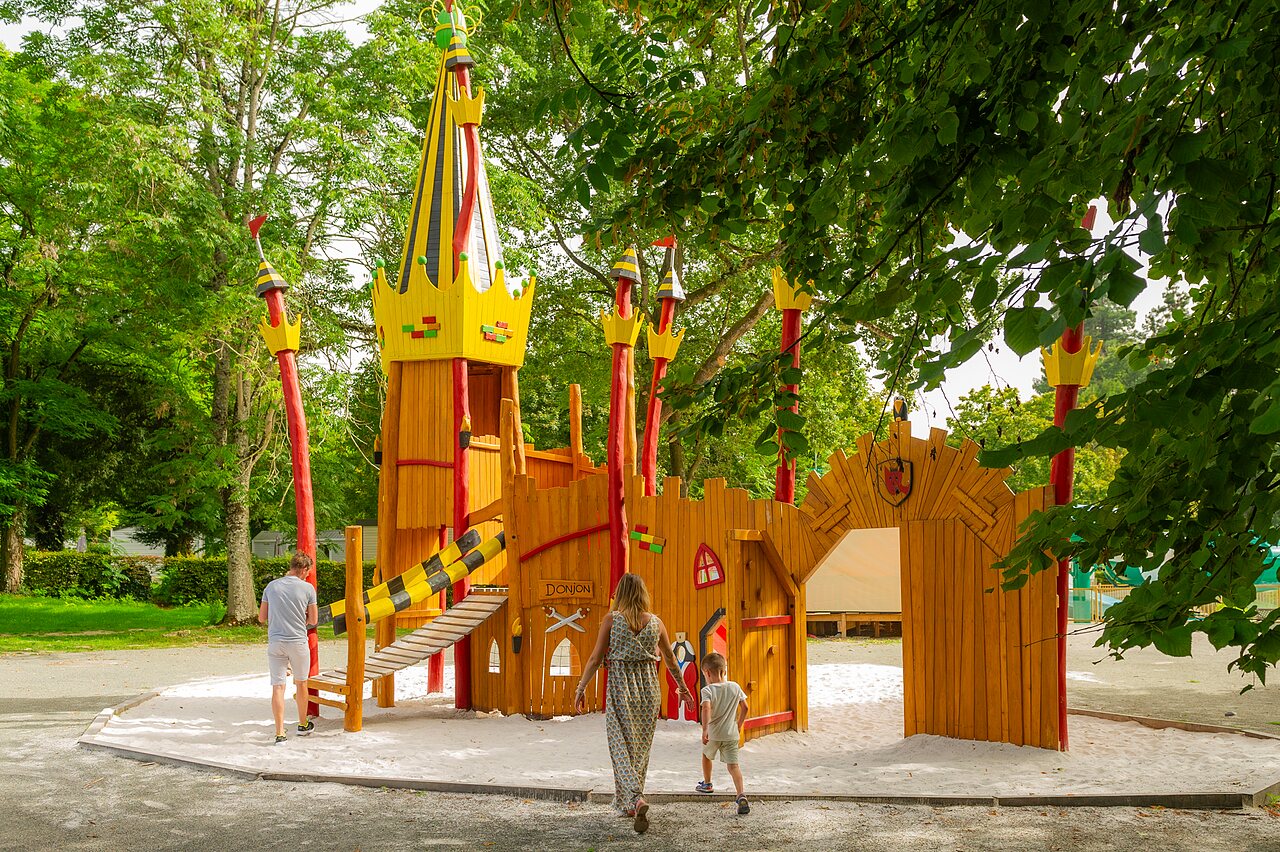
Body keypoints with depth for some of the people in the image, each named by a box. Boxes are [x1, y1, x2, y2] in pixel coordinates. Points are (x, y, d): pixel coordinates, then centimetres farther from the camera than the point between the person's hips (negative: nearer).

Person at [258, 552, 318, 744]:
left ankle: (280, 732, -6)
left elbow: (262, 618, 8)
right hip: (298, 641, -2)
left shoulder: (271, 586, 4)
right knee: (301, 683, 17)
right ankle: (303, 725, 32)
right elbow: (313, 620, 2)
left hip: (275, 642, 2)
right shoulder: (307, 588, -5)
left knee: (278, 687, 1)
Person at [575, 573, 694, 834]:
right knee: (641, 747, 15)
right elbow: (670, 659, 12)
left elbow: (596, 659, -7)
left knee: (622, 745, 0)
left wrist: (581, 688, 4)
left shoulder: (611, 619, -7)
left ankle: (636, 799, -21)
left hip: (620, 685, -3)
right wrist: (683, 688, 25)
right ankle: (628, 804, 24)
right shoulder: (656, 622, 2)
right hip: (648, 685, 3)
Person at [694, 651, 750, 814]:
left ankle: (707, 784, 47)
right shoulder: (735, 687, 4)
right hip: (731, 734, 2)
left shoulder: (708, 690, -11)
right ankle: (741, 796, -24)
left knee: (706, 755, 28)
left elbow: (706, 708, -28)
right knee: (733, 765, -4)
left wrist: (705, 729, -31)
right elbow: (744, 707, 11)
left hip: (713, 734, -2)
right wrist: (739, 725, 24)